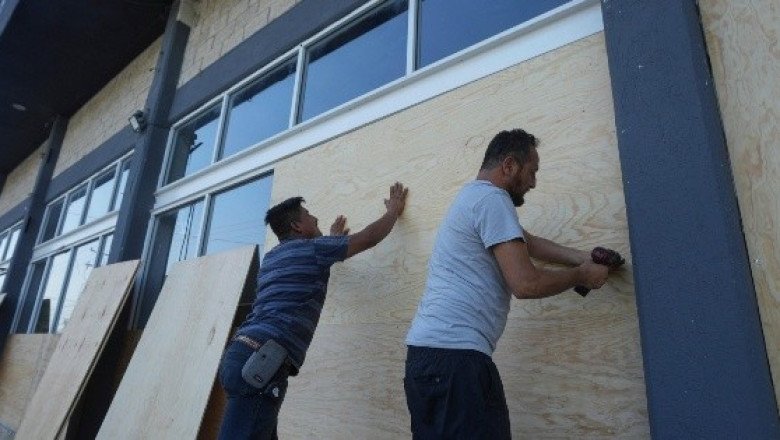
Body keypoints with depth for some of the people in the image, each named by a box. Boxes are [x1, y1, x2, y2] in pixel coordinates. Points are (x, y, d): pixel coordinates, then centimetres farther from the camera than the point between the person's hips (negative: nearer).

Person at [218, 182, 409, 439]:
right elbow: (370, 237, 6)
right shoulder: (311, 248, 0)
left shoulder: (273, 257, 25)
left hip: (242, 355, 10)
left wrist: (333, 240, 56)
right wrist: (394, 209, 23)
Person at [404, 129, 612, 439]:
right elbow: (526, 283, -14)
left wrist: (583, 258, 24)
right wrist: (582, 275, 3)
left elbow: (527, 242, 31)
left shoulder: (473, 195, 23)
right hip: (454, 354, -10)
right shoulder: (492, 198, -9)